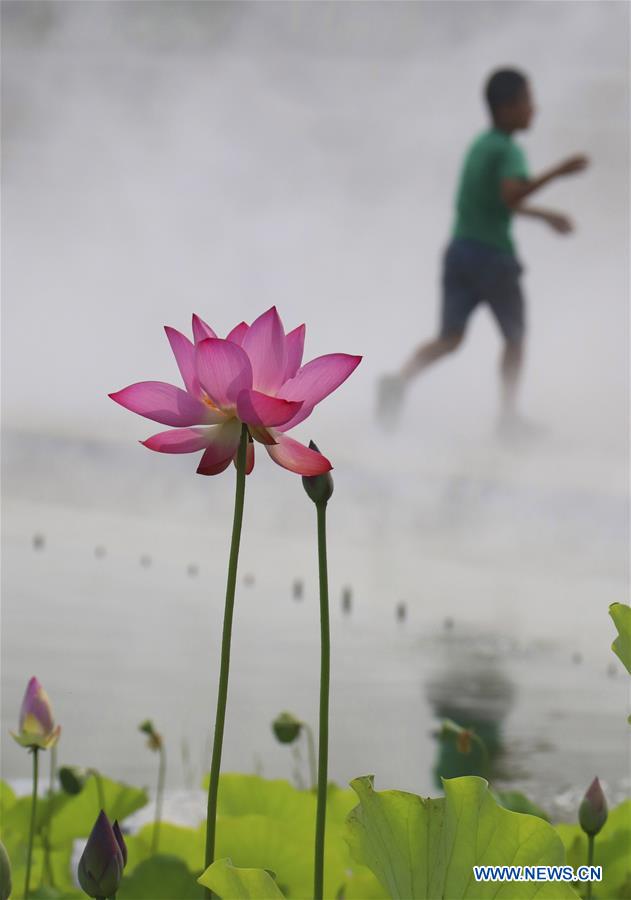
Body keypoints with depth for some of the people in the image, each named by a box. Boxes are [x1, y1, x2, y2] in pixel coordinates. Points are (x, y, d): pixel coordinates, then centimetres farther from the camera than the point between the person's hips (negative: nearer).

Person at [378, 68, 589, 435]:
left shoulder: (479, 144, 13)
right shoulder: (509, 151, -14)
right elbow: (511, 196, -32)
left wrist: (545, 215, 31)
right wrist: (557, 172, -32)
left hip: (459, 249, 7)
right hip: (494, 256, -7)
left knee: (450, 338, 2)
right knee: (514, 337, 13)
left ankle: (401, 379, -21)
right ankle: (509, 412, 17)